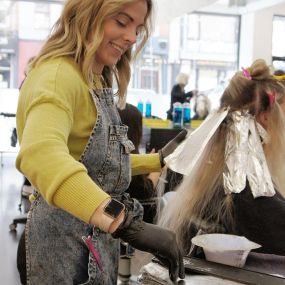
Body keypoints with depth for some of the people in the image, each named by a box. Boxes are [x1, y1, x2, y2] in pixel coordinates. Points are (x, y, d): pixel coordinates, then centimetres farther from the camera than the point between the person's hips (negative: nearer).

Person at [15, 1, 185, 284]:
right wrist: (126, 223, -49)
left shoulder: (97, 82, 11)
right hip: (65, 232, -9)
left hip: (97, 232, 9)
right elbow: (40, 154, -41)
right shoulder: (57, 74, -20)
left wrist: (159, 159, 13)